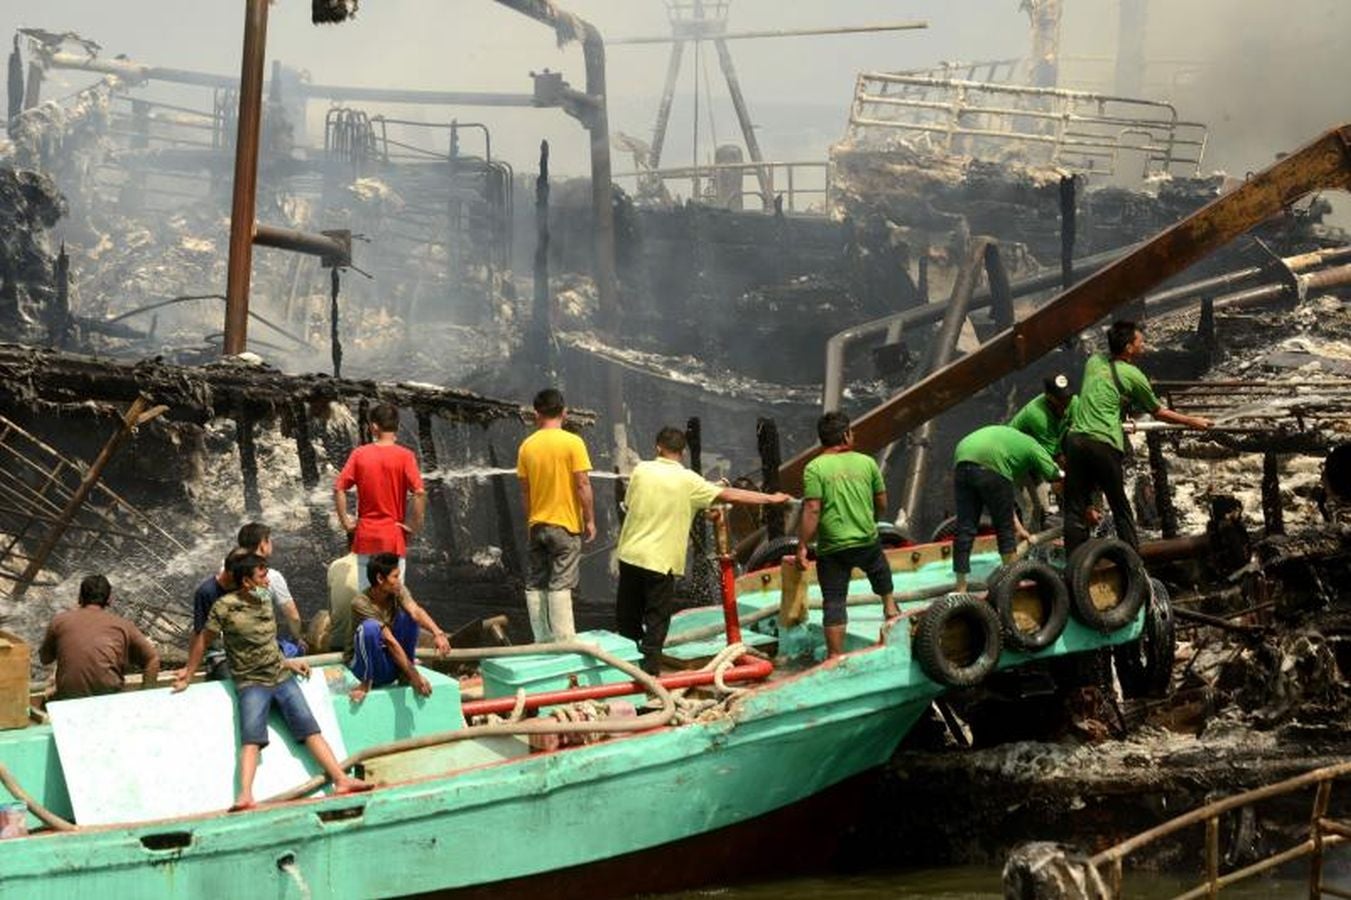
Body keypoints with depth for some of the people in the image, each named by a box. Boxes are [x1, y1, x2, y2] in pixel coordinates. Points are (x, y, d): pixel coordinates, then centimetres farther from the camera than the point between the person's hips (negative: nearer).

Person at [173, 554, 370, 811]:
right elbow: (203, 641, 3)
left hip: (281, 676, 5)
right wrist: (188, 674, 10)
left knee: (309, 728, -7)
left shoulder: (266, 599, 10)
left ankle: (341, 780, -14)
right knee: (251, 737, -24)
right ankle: (245, 795, -39)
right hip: (251, 683, -5)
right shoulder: (224, 608, -8)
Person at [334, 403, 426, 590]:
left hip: (365, 537, 2)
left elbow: (339, 489, -4)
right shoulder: (404, 456, -7)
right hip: (393, 536, -2)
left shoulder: (359, 454, 0)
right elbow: (419, 493, -17)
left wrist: (346, 522, 3)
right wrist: (415, 525, -7)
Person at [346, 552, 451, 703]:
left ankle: (403, 675, -6)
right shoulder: (361, 603, -24)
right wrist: (414, 676, -31)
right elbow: (389, 641, -28)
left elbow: (416, 612, -27)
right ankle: (366, 683, -17)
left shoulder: (397, 592, -7)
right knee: (370, 627, -35)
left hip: (393, 664, 6)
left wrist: (438, 634, -47)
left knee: (408, 616, -14)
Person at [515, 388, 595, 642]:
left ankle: (542, 640, 12)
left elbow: (524, 489, 6)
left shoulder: (527, 446, 1)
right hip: (565, 525, -4)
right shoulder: (573, 443, -10)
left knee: (535, 585, 9)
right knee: (560, 585, -4)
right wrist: (590, 520, -4)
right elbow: (583, 484, -13)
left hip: (537, 525, 4)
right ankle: (564, 641, -6)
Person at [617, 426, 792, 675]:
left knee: (627, 619, 14)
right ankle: (650, 671, 1)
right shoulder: (687, 480, -8)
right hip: (661, 561, -3)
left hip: (630, 554, 3)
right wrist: (771, 499, 2)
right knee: (657, 620, 3)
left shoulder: (641, 470, 0)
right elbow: (730, 496, -7)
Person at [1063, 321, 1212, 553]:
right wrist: (1192, 421, 27)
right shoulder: (1132, 376, 2)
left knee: (1075, 510, 4)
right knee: (1121, 509, 7)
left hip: (1076, 437, 4)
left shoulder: (1094, 361, 16)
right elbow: (1158, 413, 14)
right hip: (1104, 443, -4)